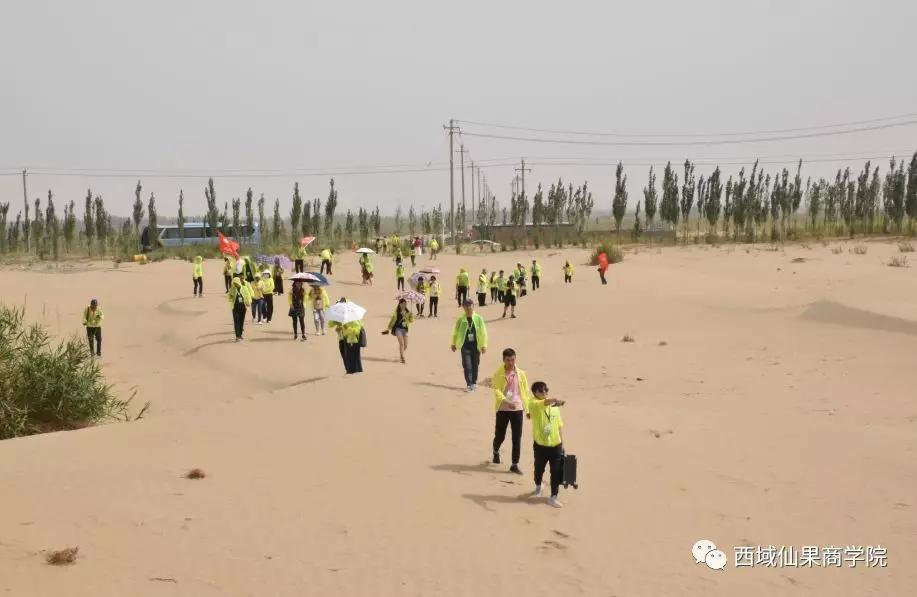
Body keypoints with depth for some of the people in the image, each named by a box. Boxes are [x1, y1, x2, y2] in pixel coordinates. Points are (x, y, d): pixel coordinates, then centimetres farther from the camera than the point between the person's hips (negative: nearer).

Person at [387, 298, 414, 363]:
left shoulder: (407, 312, 5)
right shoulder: (396, 312, -1)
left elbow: (411, 321, 1)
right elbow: (393, 320, 8)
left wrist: (411, 315, -18)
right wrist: (388, 328, 9)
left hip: (405, 329, 3)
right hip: (398, 328, -3)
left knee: (405, 345, 3)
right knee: (401, 343, -17)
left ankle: (401, 355, 30)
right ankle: (402, 358, -13)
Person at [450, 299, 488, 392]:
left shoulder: (478, 319, -5)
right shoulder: (461, 319, -3)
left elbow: (483, 332, -2)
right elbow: (455, 332, 8)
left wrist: (484, 345, -5)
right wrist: (454, 344, 14)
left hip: (476, 346, 1)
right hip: (465, 346, -1)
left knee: (475, 365, 11)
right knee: (467, 366, -6)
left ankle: (474, 382, 27)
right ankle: (469, 384, -2)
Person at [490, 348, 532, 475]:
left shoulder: (521, 374, 3)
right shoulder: (498, 374, -6)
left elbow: (526, 391, 8)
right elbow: (496, 390, -18)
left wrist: (529, 409, 6)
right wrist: (507, 402, -33)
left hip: (517, 409, 2)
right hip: (503, 409, -1)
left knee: (517, 438, -3)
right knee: (500, 435, 9)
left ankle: (514, 465, 5)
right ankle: (496, 452, 42)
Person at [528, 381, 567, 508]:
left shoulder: (554, 406, 3)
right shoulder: (533, 403, -11)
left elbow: (559, 425, 9)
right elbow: (544, 402, -35)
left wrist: (562, 443, 8)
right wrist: (555, 400, -55)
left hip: (555, 444, 2)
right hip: (540, 444, -2)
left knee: (556, 472, 0)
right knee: (539, 468, 17)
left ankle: (553, 497, 11)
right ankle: (538, 487, 46)